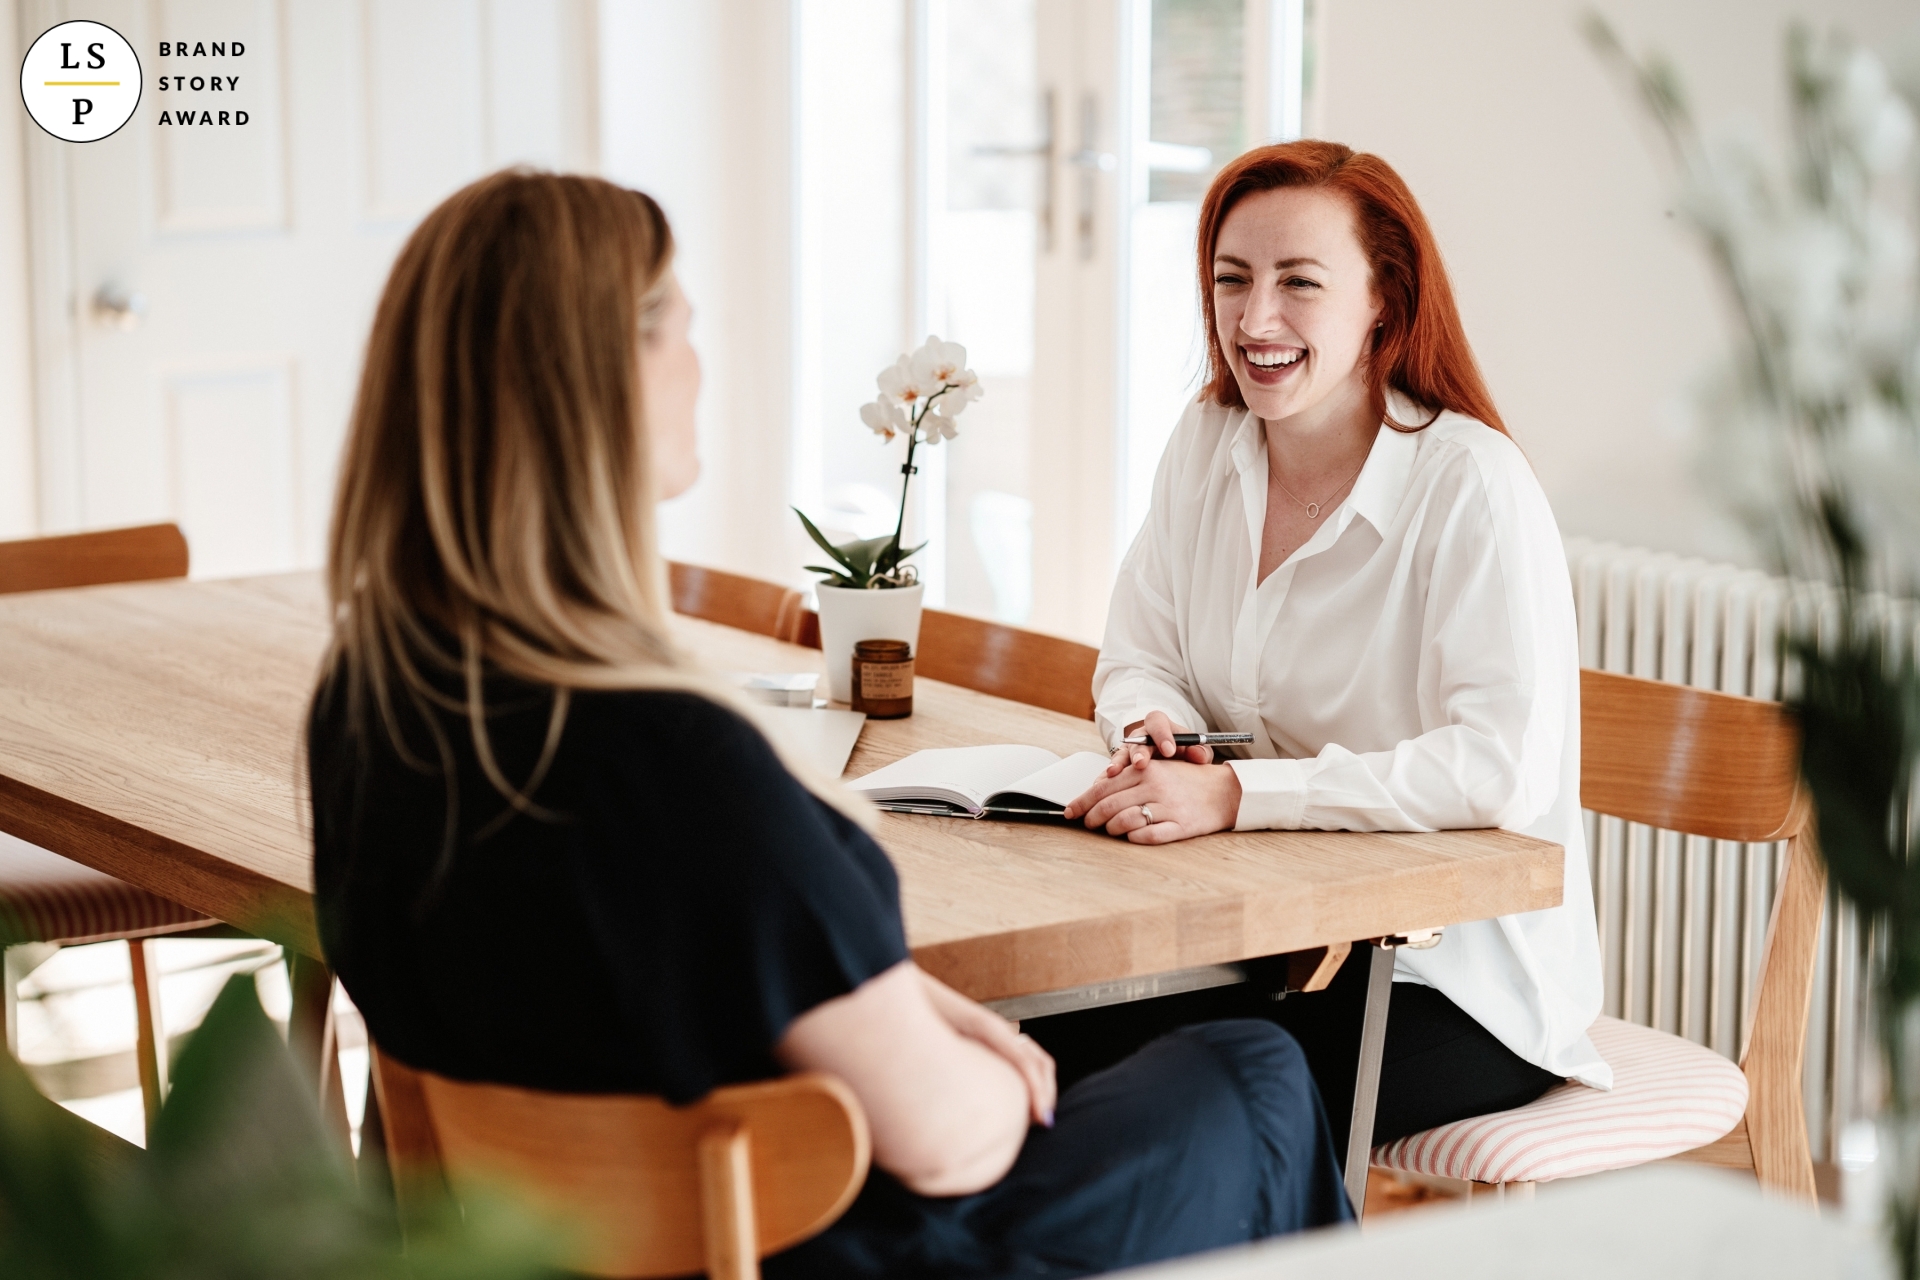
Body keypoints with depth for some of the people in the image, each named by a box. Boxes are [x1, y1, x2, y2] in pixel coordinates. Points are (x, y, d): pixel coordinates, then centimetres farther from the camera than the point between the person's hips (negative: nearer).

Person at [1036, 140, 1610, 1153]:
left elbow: (1507, 763, -26)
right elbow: (1138, 658, 15)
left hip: (1460, 974, -6)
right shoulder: (1206, 445, 5)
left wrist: (1235, 793, -30)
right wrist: (1156, 733, -11)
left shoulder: (1469, 483, -16)